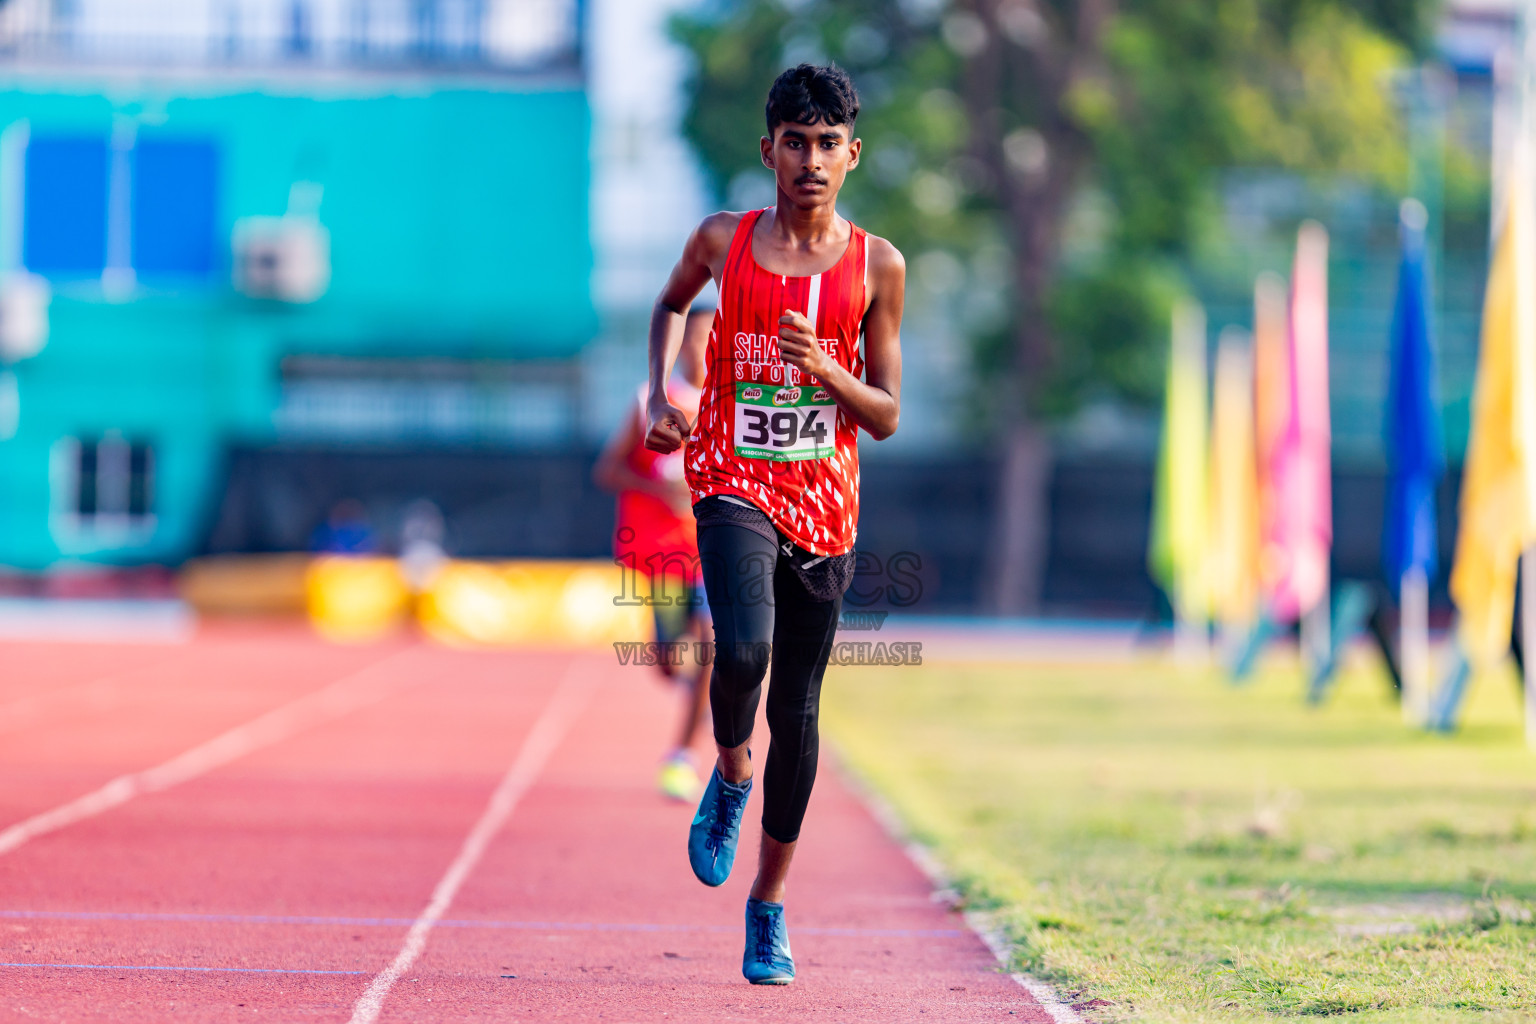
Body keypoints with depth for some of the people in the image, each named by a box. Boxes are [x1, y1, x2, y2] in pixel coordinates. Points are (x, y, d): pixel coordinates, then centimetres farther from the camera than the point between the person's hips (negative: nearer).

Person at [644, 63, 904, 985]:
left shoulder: (877, 267, 0)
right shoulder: (725, 243, 1)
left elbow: (887, 417, 3)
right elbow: (671, 304, 23)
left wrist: (823, 368, -16)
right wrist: (660, 395, 7)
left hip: (824, 505, 1)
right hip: (735, 486, -1)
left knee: (798, 710, 7)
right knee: (743, 649, -28)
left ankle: (770, 905, 22)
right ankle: (732, 772, 6)